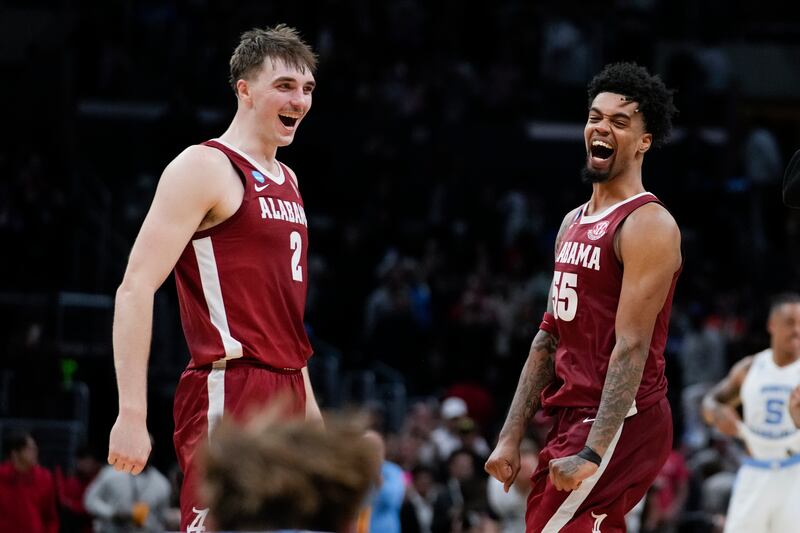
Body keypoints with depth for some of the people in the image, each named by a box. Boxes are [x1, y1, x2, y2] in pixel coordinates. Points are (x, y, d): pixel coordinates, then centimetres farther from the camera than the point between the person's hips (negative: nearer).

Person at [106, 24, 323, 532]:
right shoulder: (204, 169, -8)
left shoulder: (286, 180, 18)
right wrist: (131, 415, -22)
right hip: (227, 397, -9)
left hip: (284, 395, 9)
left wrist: (308, 402, 22)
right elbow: (135, 289, -15)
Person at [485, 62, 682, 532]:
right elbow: (550, 338, 18)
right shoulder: (574, 223, 16)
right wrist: (511, 437, 13)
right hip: (574, 418, 9)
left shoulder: (648, 225, -12)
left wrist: (591, 453, -28)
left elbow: (632, 347, -21)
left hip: (619, 425, -9)